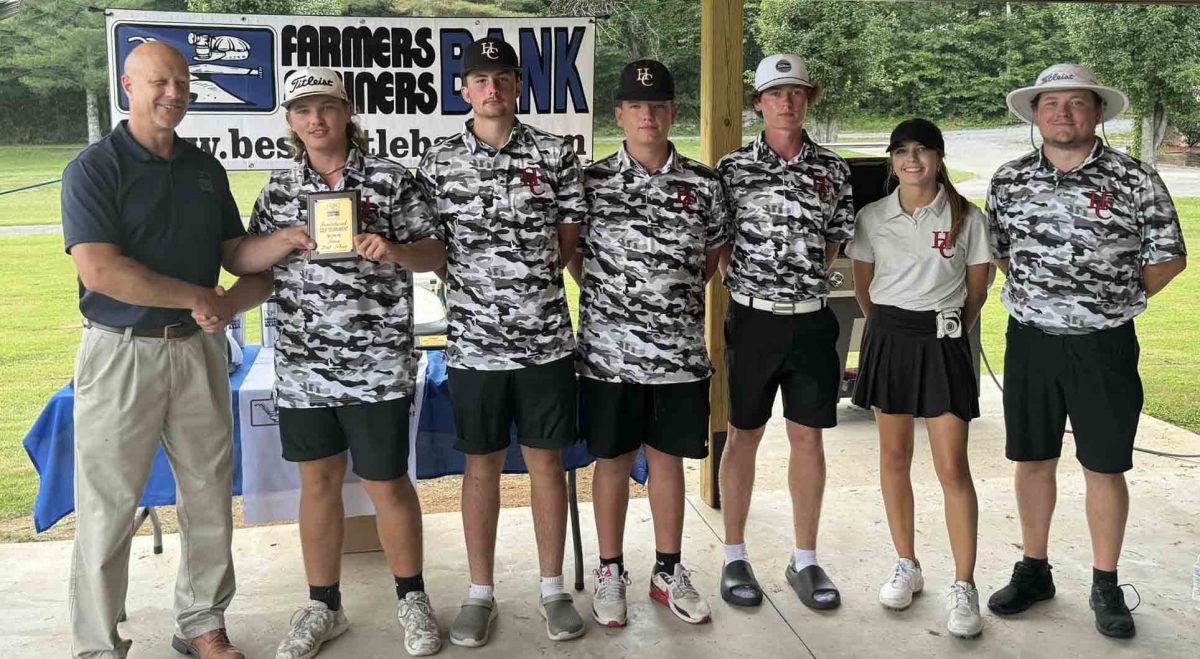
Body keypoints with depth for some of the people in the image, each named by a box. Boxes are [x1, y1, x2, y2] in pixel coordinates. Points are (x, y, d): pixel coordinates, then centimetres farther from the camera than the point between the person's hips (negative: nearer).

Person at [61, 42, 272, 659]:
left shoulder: (205, 168, 11)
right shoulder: (94, 168, -6)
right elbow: (99, 270, -17)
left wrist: (234, 300, -8)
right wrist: (196, 297, -15)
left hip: (199, 350, 5)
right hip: (121, 353, -5)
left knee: (210, 497, 11)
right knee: (106, 509, 3)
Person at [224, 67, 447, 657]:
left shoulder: (391, 180, -1)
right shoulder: (281, 188, 10)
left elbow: (434, 254, -1)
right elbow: (243, 258, 7)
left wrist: (392, 250, -21)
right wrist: (286, 238, -11)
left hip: (377, 364, -3)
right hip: (302, 366, 4)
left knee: (385, 484, 4)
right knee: (318, 482, 13)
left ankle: (411, 598, 25)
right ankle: (323, 607, 28)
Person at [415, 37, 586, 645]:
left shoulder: (555, 154, 1)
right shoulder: (437, 162, 2)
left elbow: (569, 240, 6)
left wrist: (526, 280, 0)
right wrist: (475, 287, -2)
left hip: (546, 338, 0)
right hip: (473, 342, 0)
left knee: (546, 461, 8)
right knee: (481, 465, 10)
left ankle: (552, 589, 22)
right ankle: (481, 593, 23)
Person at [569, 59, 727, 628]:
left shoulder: (703, 184, 1)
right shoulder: (592, 181, -3)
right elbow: (574, 254, 7)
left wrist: (679, 295, 6)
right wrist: (608, 299, 2)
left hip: (680, 349, 2)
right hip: (609, 350, -1)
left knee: (668, 457, 12)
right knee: (613, 459, 9)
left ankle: (668, 572, 27)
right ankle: (611, 573, 24)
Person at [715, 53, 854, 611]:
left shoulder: (832, 169, 5)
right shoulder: (733, 167, -2)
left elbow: (837, 237, 14)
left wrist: (803, 278, 6)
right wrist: (750, 282, -3)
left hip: (812, 318, 2)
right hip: (752, 316, -2)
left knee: (809, 438, 7)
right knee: (743, 436, 7)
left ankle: (805, 560, 20)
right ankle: (734, 558, 19)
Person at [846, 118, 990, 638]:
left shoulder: (967, 218, -2)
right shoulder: (872, 217, 3)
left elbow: (976, 289, 6)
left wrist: (947, 330, 8)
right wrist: (888, 328, 11)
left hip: (944, 342, -2)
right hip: (888, 338, 3)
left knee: (952, 467, -4)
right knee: (894, 457, 9)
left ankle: (964, 588, 4)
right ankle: (907, 566, 24)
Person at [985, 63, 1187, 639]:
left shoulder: (1136, 181, -6)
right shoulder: (1009, 181, 2)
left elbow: (1168, 257, 1)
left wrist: (1114, 301, 1)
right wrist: (1038, 296, 7)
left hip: (1104, 344, -2)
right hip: (1030, 339, 3)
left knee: (1104, 466, 6)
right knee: (1033, 459, 11)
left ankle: (1106, 586, 21)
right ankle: (1033, 571, 27)